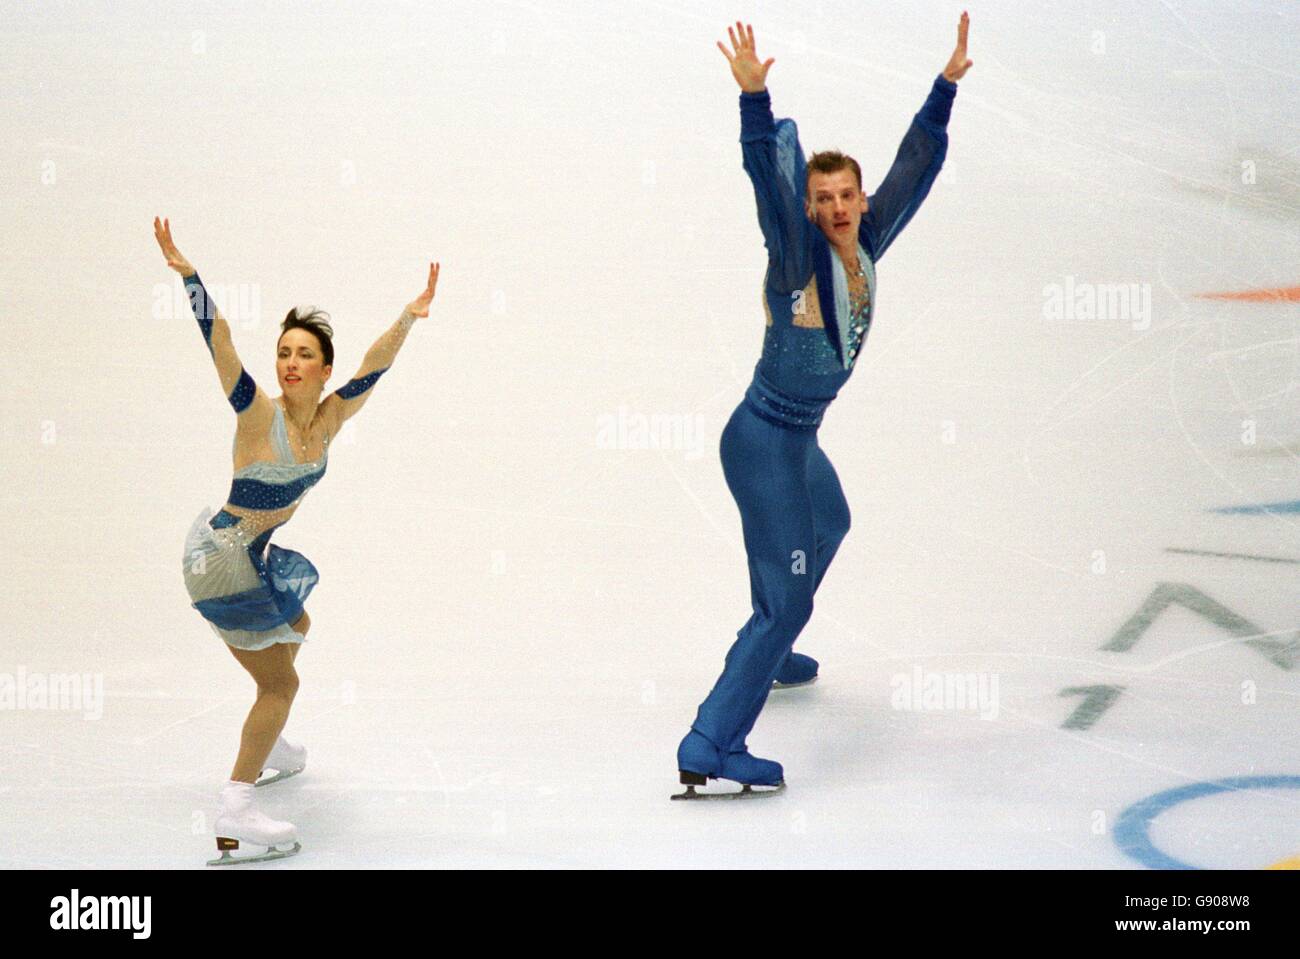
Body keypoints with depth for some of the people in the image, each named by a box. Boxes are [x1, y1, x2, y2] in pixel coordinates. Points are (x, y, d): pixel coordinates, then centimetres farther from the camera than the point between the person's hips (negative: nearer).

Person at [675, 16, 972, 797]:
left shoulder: (867, 246, -1)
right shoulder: (798, 252, -20)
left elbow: (916, 167, 4)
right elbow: (767, 175, -35)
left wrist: (946, 88, 1)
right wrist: (754, 99, -47)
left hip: (798, 438, 10)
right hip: (764, 439, -10)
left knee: (828, 525, 35)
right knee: (786, 594, -12)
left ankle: (767, 655, 57)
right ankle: (711, 747, -12)